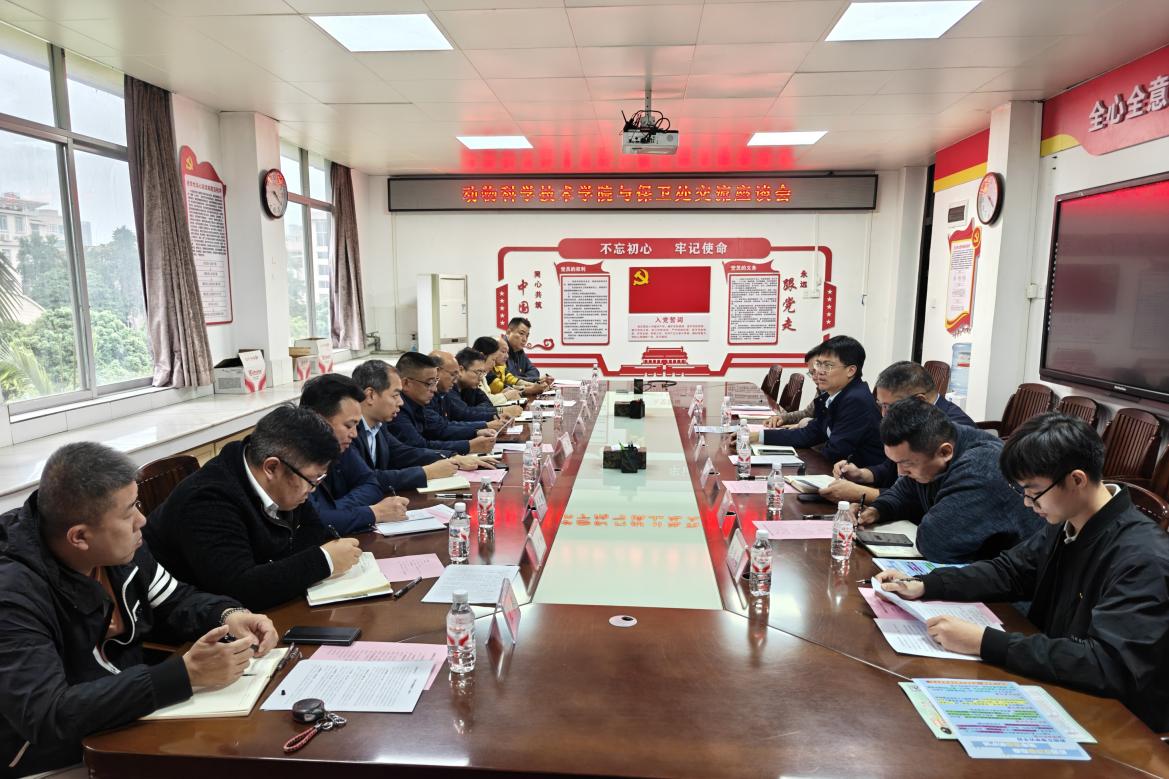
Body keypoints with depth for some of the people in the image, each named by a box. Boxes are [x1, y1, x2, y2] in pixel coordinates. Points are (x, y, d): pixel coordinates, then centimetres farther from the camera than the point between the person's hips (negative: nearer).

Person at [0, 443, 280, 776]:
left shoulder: (119, 548, -6)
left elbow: (175, 603, 9)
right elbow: (48, 717, -32)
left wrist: (229, 615, -13)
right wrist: (186, 674, -35)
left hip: (129, 726, 6)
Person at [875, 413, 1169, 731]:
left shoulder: (1143, 559, -25)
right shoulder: (1066, 524, 0)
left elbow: (1109, 664, -32)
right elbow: (1008, 571, 10)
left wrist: (985, 643, -34)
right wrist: (922, 586, -4)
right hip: (1056, 688, 7)